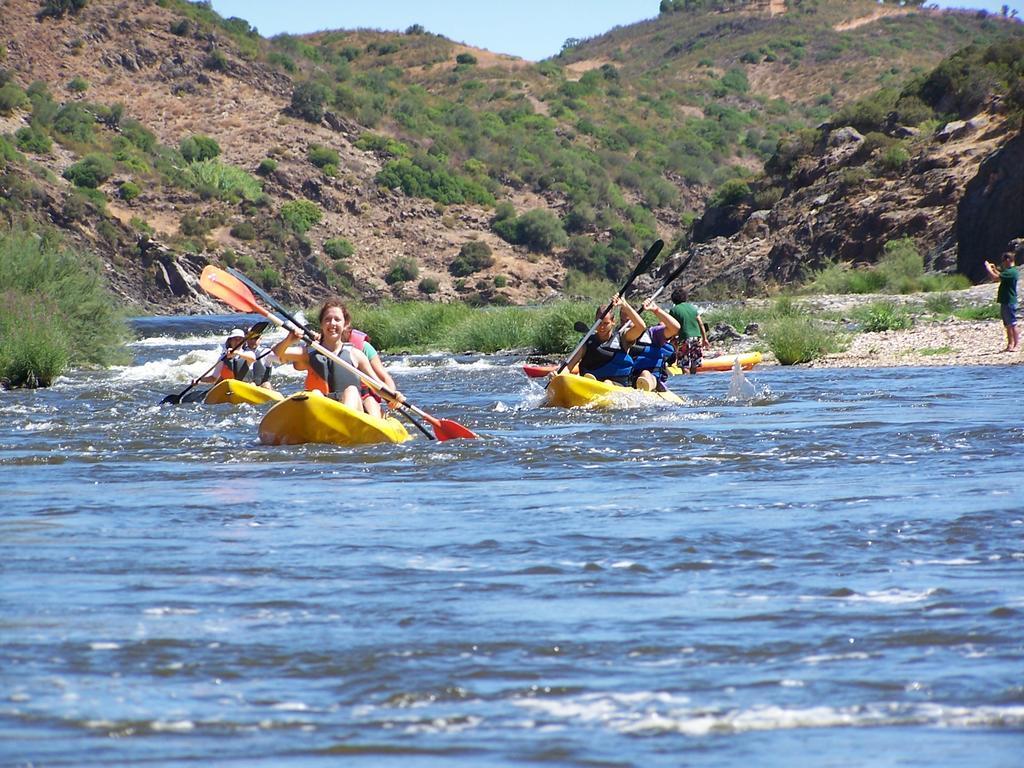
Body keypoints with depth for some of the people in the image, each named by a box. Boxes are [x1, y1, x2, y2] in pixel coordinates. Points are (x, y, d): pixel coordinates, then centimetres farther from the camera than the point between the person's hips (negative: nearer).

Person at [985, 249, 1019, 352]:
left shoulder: (1011, 272, -19)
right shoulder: (1010, 271, 14)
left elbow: (995, 277, -24)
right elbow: (1001, 277, 34)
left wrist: (988, 268, -9)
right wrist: (994, 269, 24)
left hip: (1009, 302, -10)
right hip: (1005, 302, 10)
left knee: (1012, 324, -7)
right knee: (1007, 325, 13)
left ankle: (1017, 345, -6)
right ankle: (1010, 345, 18)